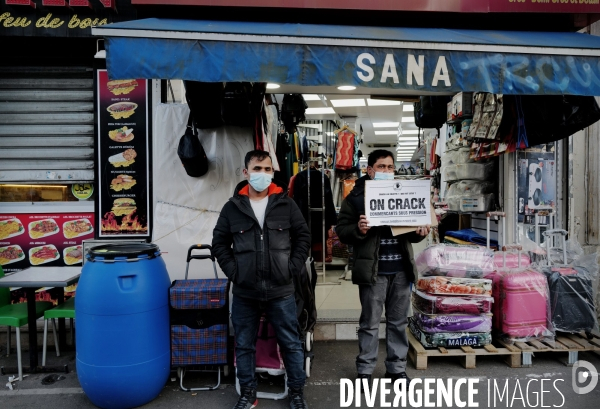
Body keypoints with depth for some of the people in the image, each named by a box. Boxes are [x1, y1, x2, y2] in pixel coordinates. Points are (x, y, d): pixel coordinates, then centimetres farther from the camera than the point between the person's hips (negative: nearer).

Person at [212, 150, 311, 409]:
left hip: (281, 292, 0)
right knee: (244, 346, 13)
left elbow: (303, 236, 5)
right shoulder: (232, 207, 0)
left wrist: (293, 267, -3)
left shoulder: (286, 204, 0)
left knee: (291, 343, 11)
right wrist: (232, 270, -3)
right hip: (244, 293, 1)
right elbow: (219, 243, 7)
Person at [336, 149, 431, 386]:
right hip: (373, 270, -4)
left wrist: (419, 233, -3)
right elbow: (341, 230, -4)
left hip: (401, 270, 4)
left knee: (399, 321, 13)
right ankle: (364, 370, 18)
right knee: (370, 322, 5)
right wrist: (358, 230, -24)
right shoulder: (356, 197, -1)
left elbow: (410, 228, 19)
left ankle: (397, 368, 27)